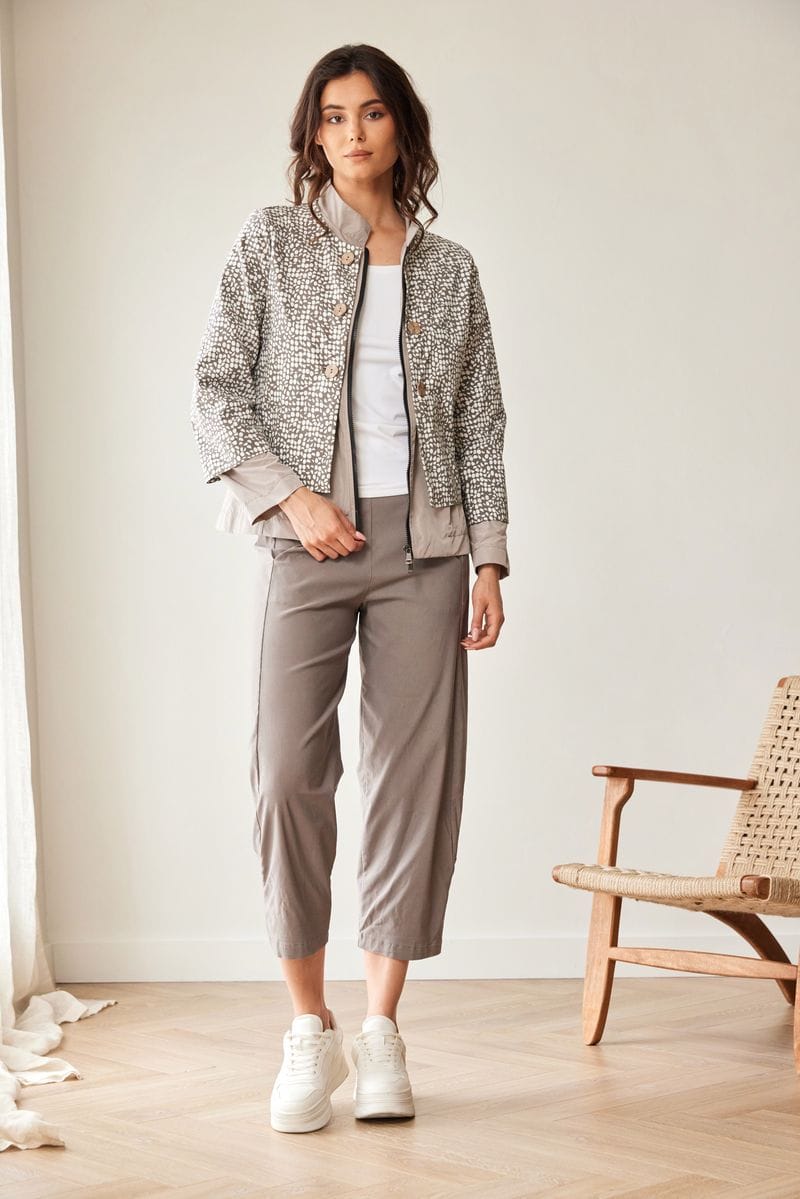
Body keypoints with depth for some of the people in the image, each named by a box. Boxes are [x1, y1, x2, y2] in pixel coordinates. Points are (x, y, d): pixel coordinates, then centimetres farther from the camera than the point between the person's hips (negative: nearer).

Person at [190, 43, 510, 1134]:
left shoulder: (449, 269, 14)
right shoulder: (272, 243, 8)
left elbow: (481, 427, 12)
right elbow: (216, 390, 3)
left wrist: (491, 561, 4)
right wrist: (292, 497, -10)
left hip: (425, 547, 2)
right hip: (310, 544, -2)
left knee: (417, 776, -1)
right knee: (289, 771, -10)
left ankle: (383, 1026, 8)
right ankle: (309, 1030, 3)